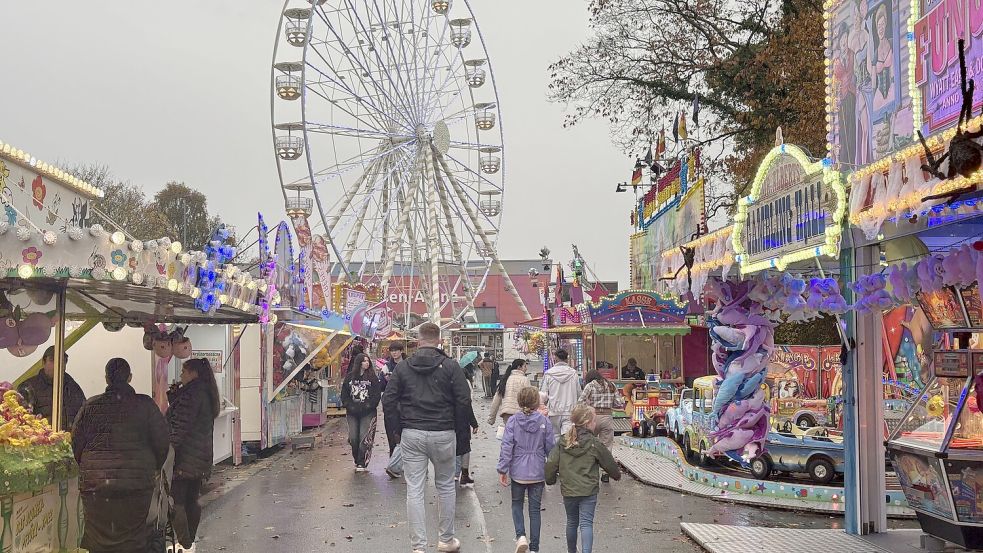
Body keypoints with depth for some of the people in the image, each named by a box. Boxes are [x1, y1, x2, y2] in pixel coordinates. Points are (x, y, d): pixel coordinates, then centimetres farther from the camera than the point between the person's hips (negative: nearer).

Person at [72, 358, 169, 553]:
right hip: (138, 483, -1)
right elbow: (162, 441, 1)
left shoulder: (91, 406, 1)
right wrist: (155, 468, 18)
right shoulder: (145, 405, -1)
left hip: (95, 484, 1)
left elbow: (76, 444, 5)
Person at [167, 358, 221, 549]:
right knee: (192, 501, 16)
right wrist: (174, 396, 9)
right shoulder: (206, 394, 13)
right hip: (202, 459, 9)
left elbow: (180, 427, -19)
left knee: (175, 502, -4)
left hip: (185, 458, -9)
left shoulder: (191, 394, -15)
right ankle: (190, 540, 24)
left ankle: (184, 543, -5)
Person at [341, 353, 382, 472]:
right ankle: (356, 461, 20)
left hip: (368, 413, -2)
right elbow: (344, 394, 8)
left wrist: (368, 406, -11)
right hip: (352, 413, 2)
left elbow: (377, 395, -2)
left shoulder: (372, 377, 2)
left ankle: (362, 463, -2)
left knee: (365, 438, -8)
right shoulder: (349, 377, 8)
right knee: (353, 438, 2)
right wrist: (350, 406, -4)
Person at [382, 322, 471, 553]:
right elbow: (464, 400, -7)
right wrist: (452, 422, 8)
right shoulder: (450, 366, -4)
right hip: (443, 434, -1)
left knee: (414, 490, 3)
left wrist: (399, 428, 9)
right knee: (446, 486, 16)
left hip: (412, 435, 1)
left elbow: (388, 401, 0)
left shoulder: (403, 367, 2)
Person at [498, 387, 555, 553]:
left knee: (517, 504, 19)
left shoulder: (513, 421, -9)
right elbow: (551, 447, -2)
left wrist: (502, 470, -4)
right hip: (538, 473, 1)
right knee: (535, 509, 10)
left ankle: (521, 536, -3)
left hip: (518, 472, 0)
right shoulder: (544, 422, -7)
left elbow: (506, 446, -11)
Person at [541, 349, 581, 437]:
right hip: (570, 411, 0)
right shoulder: (573, 373, -2)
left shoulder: (548, 374, -5)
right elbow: (579, 393, 5)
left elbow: (543, 394, -2)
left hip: (554, 411, 0)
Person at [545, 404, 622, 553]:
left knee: (572, 522, 20)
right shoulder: (595, 444, -8)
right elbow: (609, 464, 4)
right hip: (588, 491, -4)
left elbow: (551, 464, -1)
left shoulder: (562, 443, 0)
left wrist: (550, 479, 17)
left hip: (568, 491, 4)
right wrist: (617, 474, 24)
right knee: (586, 523, -3)